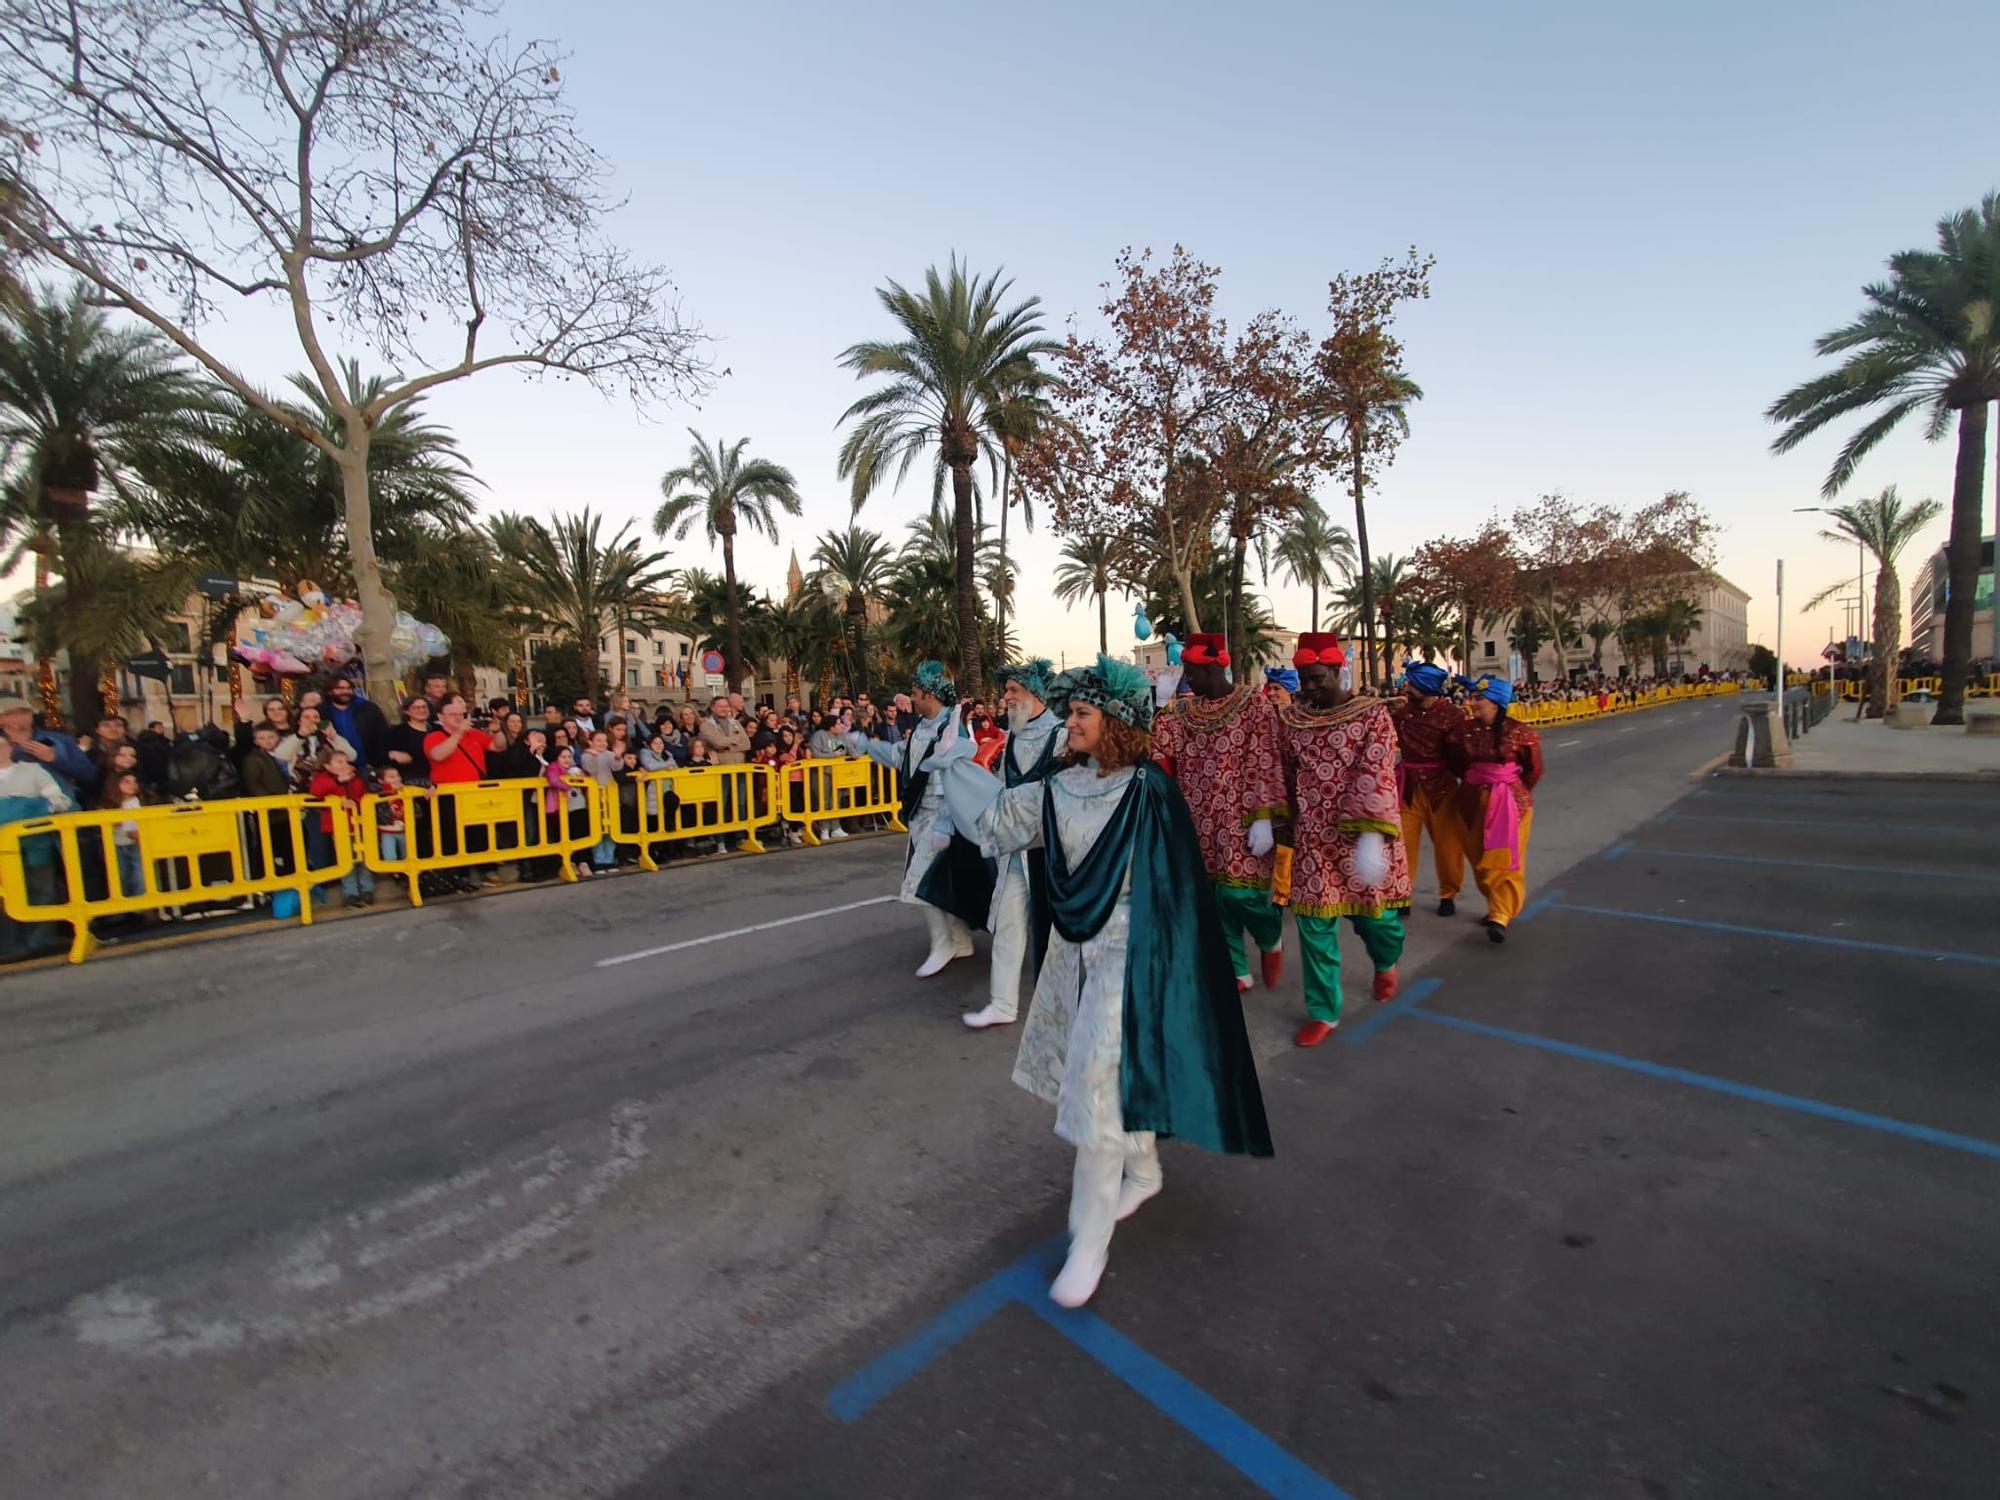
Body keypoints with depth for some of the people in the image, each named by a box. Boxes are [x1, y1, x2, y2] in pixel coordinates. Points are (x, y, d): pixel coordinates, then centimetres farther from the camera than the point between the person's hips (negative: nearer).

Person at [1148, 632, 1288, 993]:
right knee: (1213, 896, 7)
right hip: (1200, 822, 5)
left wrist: (1264, 817, -16)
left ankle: (1271, 938, 27)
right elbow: (1160, 750, 2)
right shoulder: (1184, 709, 8)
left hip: (1239, 820, -5)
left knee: (1242, 891, -8)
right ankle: (1235, 970, 22)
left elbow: (1265, 764, -12)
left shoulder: (1255, 703, -7)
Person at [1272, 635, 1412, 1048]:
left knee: (1373, 912, 11)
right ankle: (1323, 1013, 18)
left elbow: (1376, 775, -18)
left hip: (1365, 833, -2)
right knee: (1314, 923, 1)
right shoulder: (1290, 718, 1)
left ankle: (1386, 961, 49)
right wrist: (1283, 823, 12)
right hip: (1314, 836, 2)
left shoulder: (1373, 713, -8)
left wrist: (1370, 832, -27)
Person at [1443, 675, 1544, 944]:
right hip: (1474, 800, 4)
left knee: (1505, 859, -3)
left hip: (1510, 802, -4)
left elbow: (1534, 769, 1)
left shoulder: (1518, 733, -11)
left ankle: (1500, 916, -4)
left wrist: (1517, 791, 5)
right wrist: (1473, 782, 8)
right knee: (1480, 859, 13)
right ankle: (1498, 906, 32)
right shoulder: (1463, 731, -3)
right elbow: (1455, 762, 14)